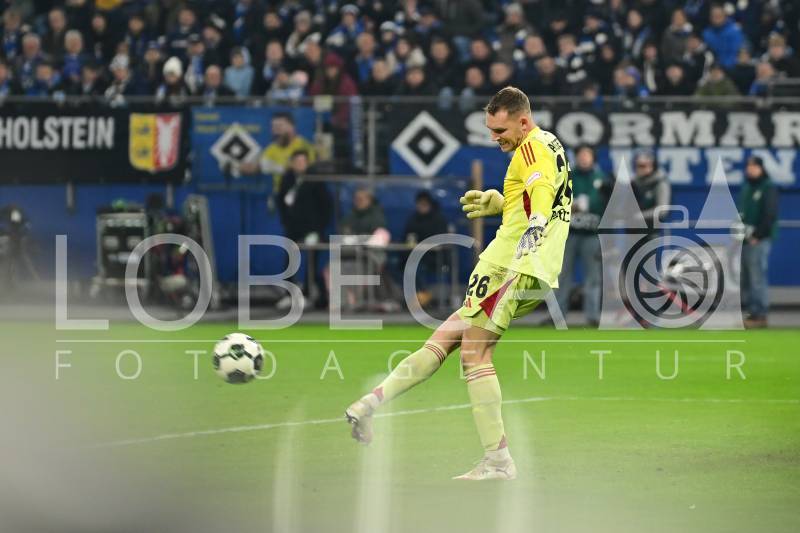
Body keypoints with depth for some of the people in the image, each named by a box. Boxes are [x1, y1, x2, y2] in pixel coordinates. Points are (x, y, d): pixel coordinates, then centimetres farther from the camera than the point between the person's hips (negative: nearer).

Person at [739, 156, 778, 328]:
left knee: (757, 277, -10)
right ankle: (751, 311, 14)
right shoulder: (746, 188, 18)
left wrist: (757, 235, -16)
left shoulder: (768, 189, -6)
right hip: (745, 241, 8)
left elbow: (770, 215, -14)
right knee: (745, 278, 9)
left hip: (759, 241, -8)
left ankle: (760, 315, -8)